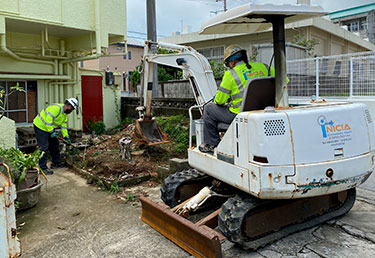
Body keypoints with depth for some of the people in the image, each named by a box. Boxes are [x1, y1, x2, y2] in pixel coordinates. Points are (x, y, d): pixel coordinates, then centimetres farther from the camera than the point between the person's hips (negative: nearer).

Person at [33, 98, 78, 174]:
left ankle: (56, 162, 27)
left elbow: (64, 126, 10)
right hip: (40, 126, -11)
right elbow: (48, 120, -30)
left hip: (49, 128, 11)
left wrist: (66, 136, 2)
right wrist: (51, 131, -26)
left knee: (54, 144, 15)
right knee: (44, 147, -11)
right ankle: (43, 168, -6)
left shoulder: (65, 114, 7)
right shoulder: (56, 108, -26)